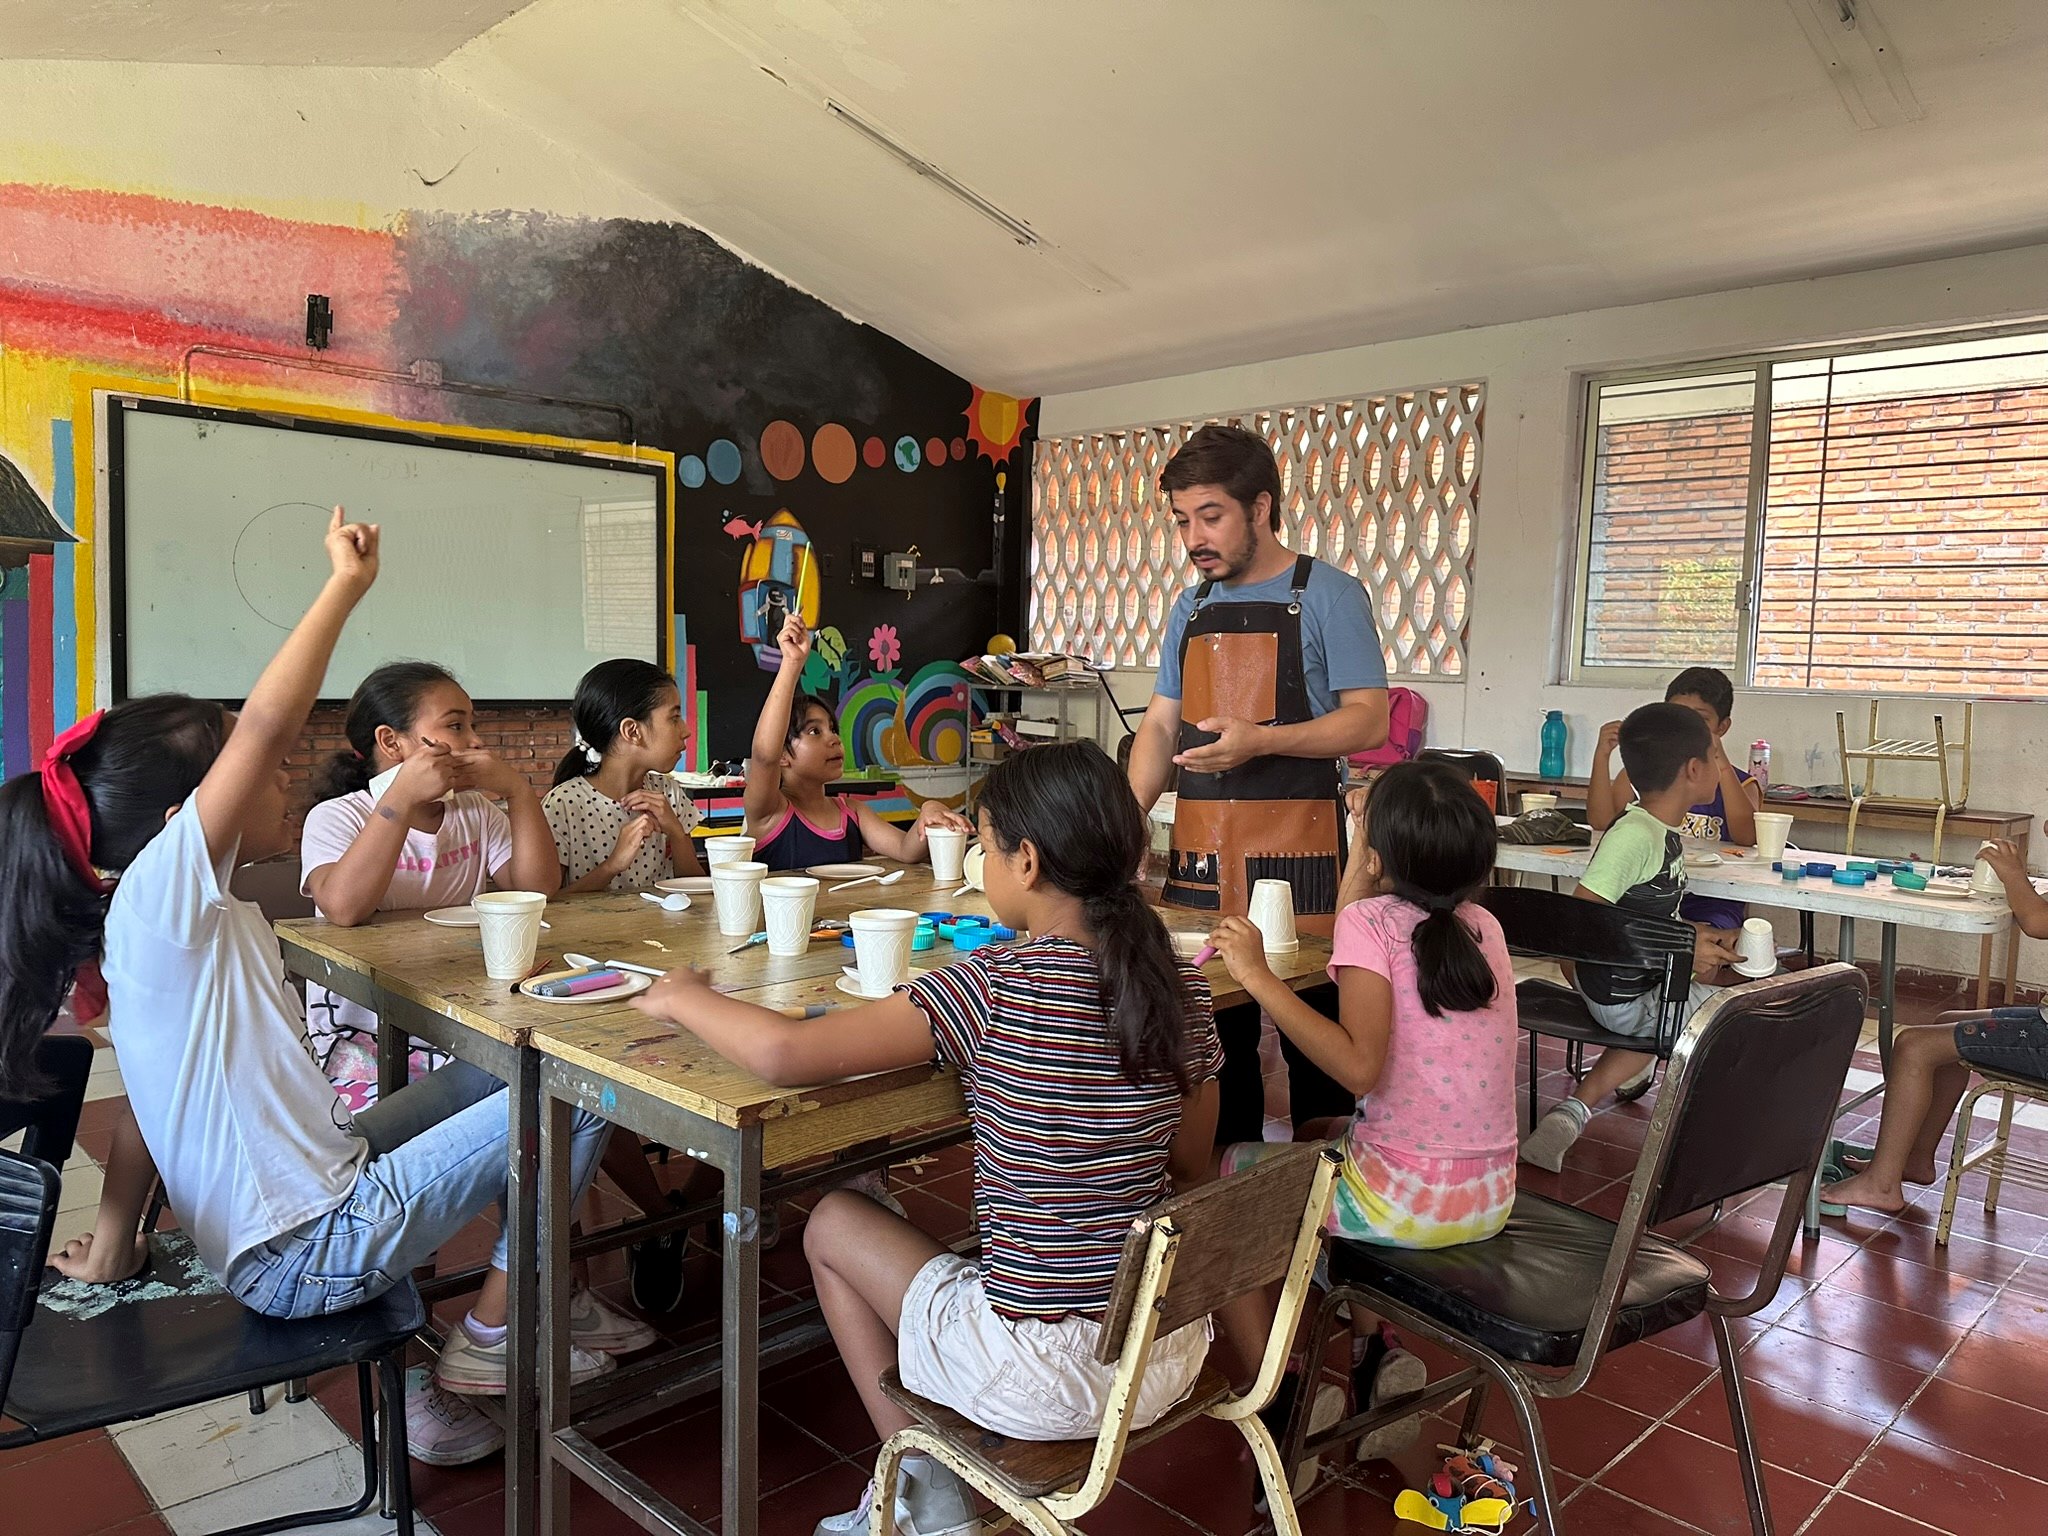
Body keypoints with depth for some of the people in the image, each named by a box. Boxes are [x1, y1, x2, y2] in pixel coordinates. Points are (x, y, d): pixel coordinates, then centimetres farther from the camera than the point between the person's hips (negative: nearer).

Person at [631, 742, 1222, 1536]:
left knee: (834, 1223, 18)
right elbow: (1192, 1167, 8)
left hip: (1047, 1379, -6)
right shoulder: (1183, 989, -5)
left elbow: (784, 1053, -24)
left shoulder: (996, 985, -21)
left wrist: (683, 998, -5)